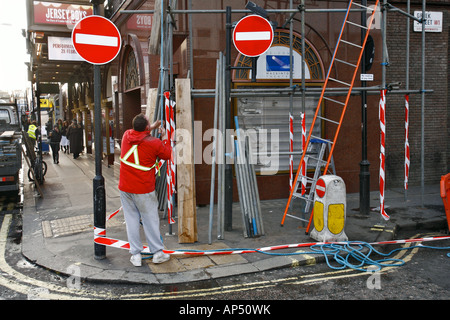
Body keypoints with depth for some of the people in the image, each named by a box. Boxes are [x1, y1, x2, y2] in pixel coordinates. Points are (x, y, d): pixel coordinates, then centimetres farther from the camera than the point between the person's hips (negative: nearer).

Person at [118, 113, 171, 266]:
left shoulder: (127, 135, 0)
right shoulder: (155, 143, -13)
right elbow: (167, 155, 5)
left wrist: (152, 127, 29)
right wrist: (165, 139, 17)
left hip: (125, 188, 4)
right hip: (143, 190, -4)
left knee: (131, 220, 10)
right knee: (150, 220, 7)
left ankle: (135, 255, 16)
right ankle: (157, 253, 18)